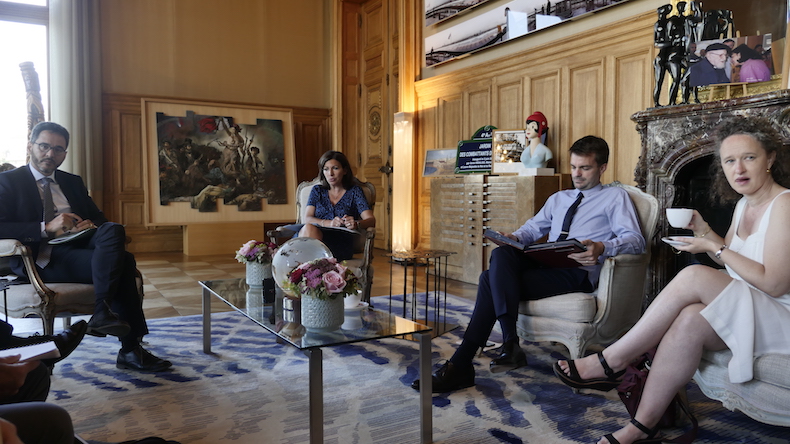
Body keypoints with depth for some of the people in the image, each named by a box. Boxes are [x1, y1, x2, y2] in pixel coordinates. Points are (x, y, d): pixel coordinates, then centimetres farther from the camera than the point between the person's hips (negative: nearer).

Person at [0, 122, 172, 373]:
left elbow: (99, 218, 22)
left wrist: (91, 226, -3)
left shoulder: (73, 182, 25)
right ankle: (130, 351, -25)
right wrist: (46, 227, -19)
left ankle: (103, 312, -31)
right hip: (42, 258, -5)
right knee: (122, 261, -28)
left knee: (113, 230, -30)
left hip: (79, 246, 5)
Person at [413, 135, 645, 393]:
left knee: (491, 282, -25)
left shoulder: (615, 197, 11)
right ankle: (509, 343, -29)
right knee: (501, 254, -27)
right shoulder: (558, 198, 31)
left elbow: (635, 240, -3)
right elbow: (533, 228, 28)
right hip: (544, 264, 6)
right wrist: (514, 237, 2)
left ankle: (460, 366, -22)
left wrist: (602, 248, -26)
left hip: (578, 273, -6)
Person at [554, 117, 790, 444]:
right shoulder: (743, 205, 12)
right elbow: (730, 258, 21)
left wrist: (714, 248, -15)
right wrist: (703, 230, 4)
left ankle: (609, 363, -23)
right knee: (689, 320, -26)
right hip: (747, 313, 7)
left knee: (693, 277, -30)